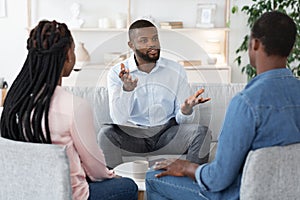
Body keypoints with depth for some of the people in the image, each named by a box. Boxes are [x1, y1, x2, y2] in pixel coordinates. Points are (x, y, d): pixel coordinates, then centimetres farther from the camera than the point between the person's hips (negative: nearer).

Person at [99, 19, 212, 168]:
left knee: (202, 132, -24)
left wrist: (186, 109, -22)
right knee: (106, 134, -31)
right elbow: (119, 119, -13)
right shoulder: (116, 73, -3)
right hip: (133, 135, -1)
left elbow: (181, 120, 2)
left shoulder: (176, 70, 2)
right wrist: (127, 89, -30)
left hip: (167, 131, 2)